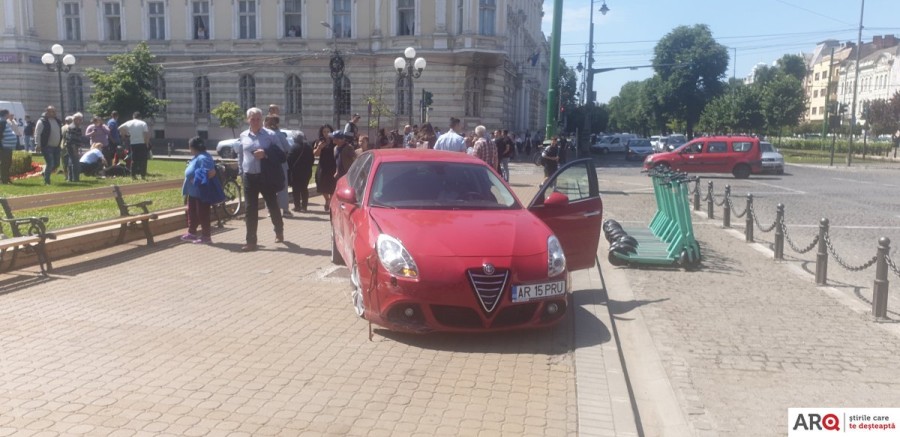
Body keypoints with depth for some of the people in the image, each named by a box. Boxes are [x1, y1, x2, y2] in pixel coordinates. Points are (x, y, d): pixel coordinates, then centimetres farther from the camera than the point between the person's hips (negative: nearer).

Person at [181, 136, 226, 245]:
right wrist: (192, 179, 10)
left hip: (202, 192, -11)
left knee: (202, 214, -3)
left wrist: (197, 180, -23)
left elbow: (211, 172, -30)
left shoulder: (203, 158, -20)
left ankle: (206, 237, 4)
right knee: (192, 212, 18)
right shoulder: (197, 157, 12)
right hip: (194, 192, 11)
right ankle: (192, 233, 29)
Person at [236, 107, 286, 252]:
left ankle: (279, 232, 35)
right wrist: (241, 171, 9)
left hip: (266, 177, -2)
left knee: (273, 206, 11)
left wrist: (266, 154, -20)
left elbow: (281, 155, -6)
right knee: (251, 209, 2)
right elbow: (240, 155, 16)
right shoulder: (243, 136, 6)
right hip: (249, 177, 2)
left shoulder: (270, 135, -4)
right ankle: (251, 241, 5)